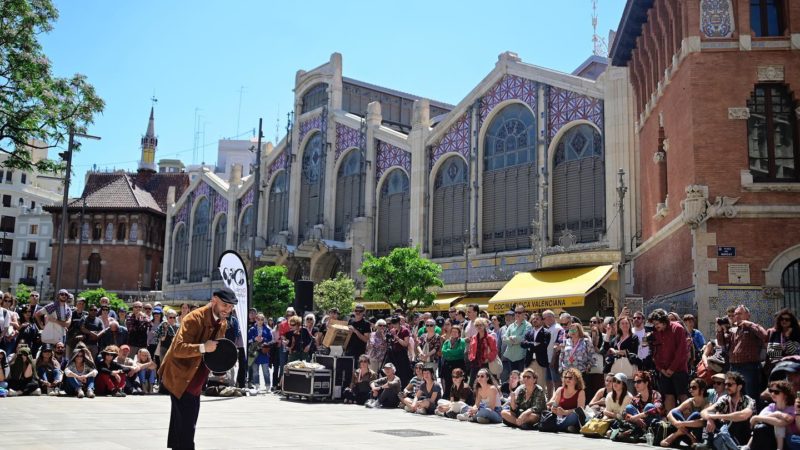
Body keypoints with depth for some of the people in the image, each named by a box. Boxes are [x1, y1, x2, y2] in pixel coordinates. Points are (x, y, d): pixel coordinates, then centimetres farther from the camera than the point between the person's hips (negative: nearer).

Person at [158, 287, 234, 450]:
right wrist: (203, 347, -41)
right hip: (180, 378, -8)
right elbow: (178, 348, -29)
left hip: (194, 381, 8)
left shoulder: (223, 323, 3)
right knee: (186, 424, -13)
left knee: (184, 424, 17)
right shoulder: (194, 318, -22)